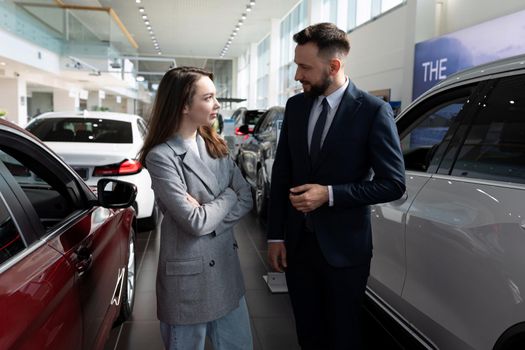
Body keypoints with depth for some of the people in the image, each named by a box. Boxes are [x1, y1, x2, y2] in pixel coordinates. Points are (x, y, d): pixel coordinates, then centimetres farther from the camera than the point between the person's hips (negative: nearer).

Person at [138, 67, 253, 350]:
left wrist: (208, 210, -16)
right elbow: (195, 222, -22)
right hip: (189, 277, -6)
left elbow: (246, 199, -1)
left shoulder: (215, 146, 5)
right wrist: (228, 196, -7)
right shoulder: (161, 156, -17)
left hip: (226, 267, 6)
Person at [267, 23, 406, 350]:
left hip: (344, 248, -4)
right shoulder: (295, 106, 3)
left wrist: (329, 194, -20)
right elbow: (281, 173, 5)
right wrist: (276, 236, 3)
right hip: (297, 243, 5)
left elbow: (393, 183, -11)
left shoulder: (373, 110, -11)